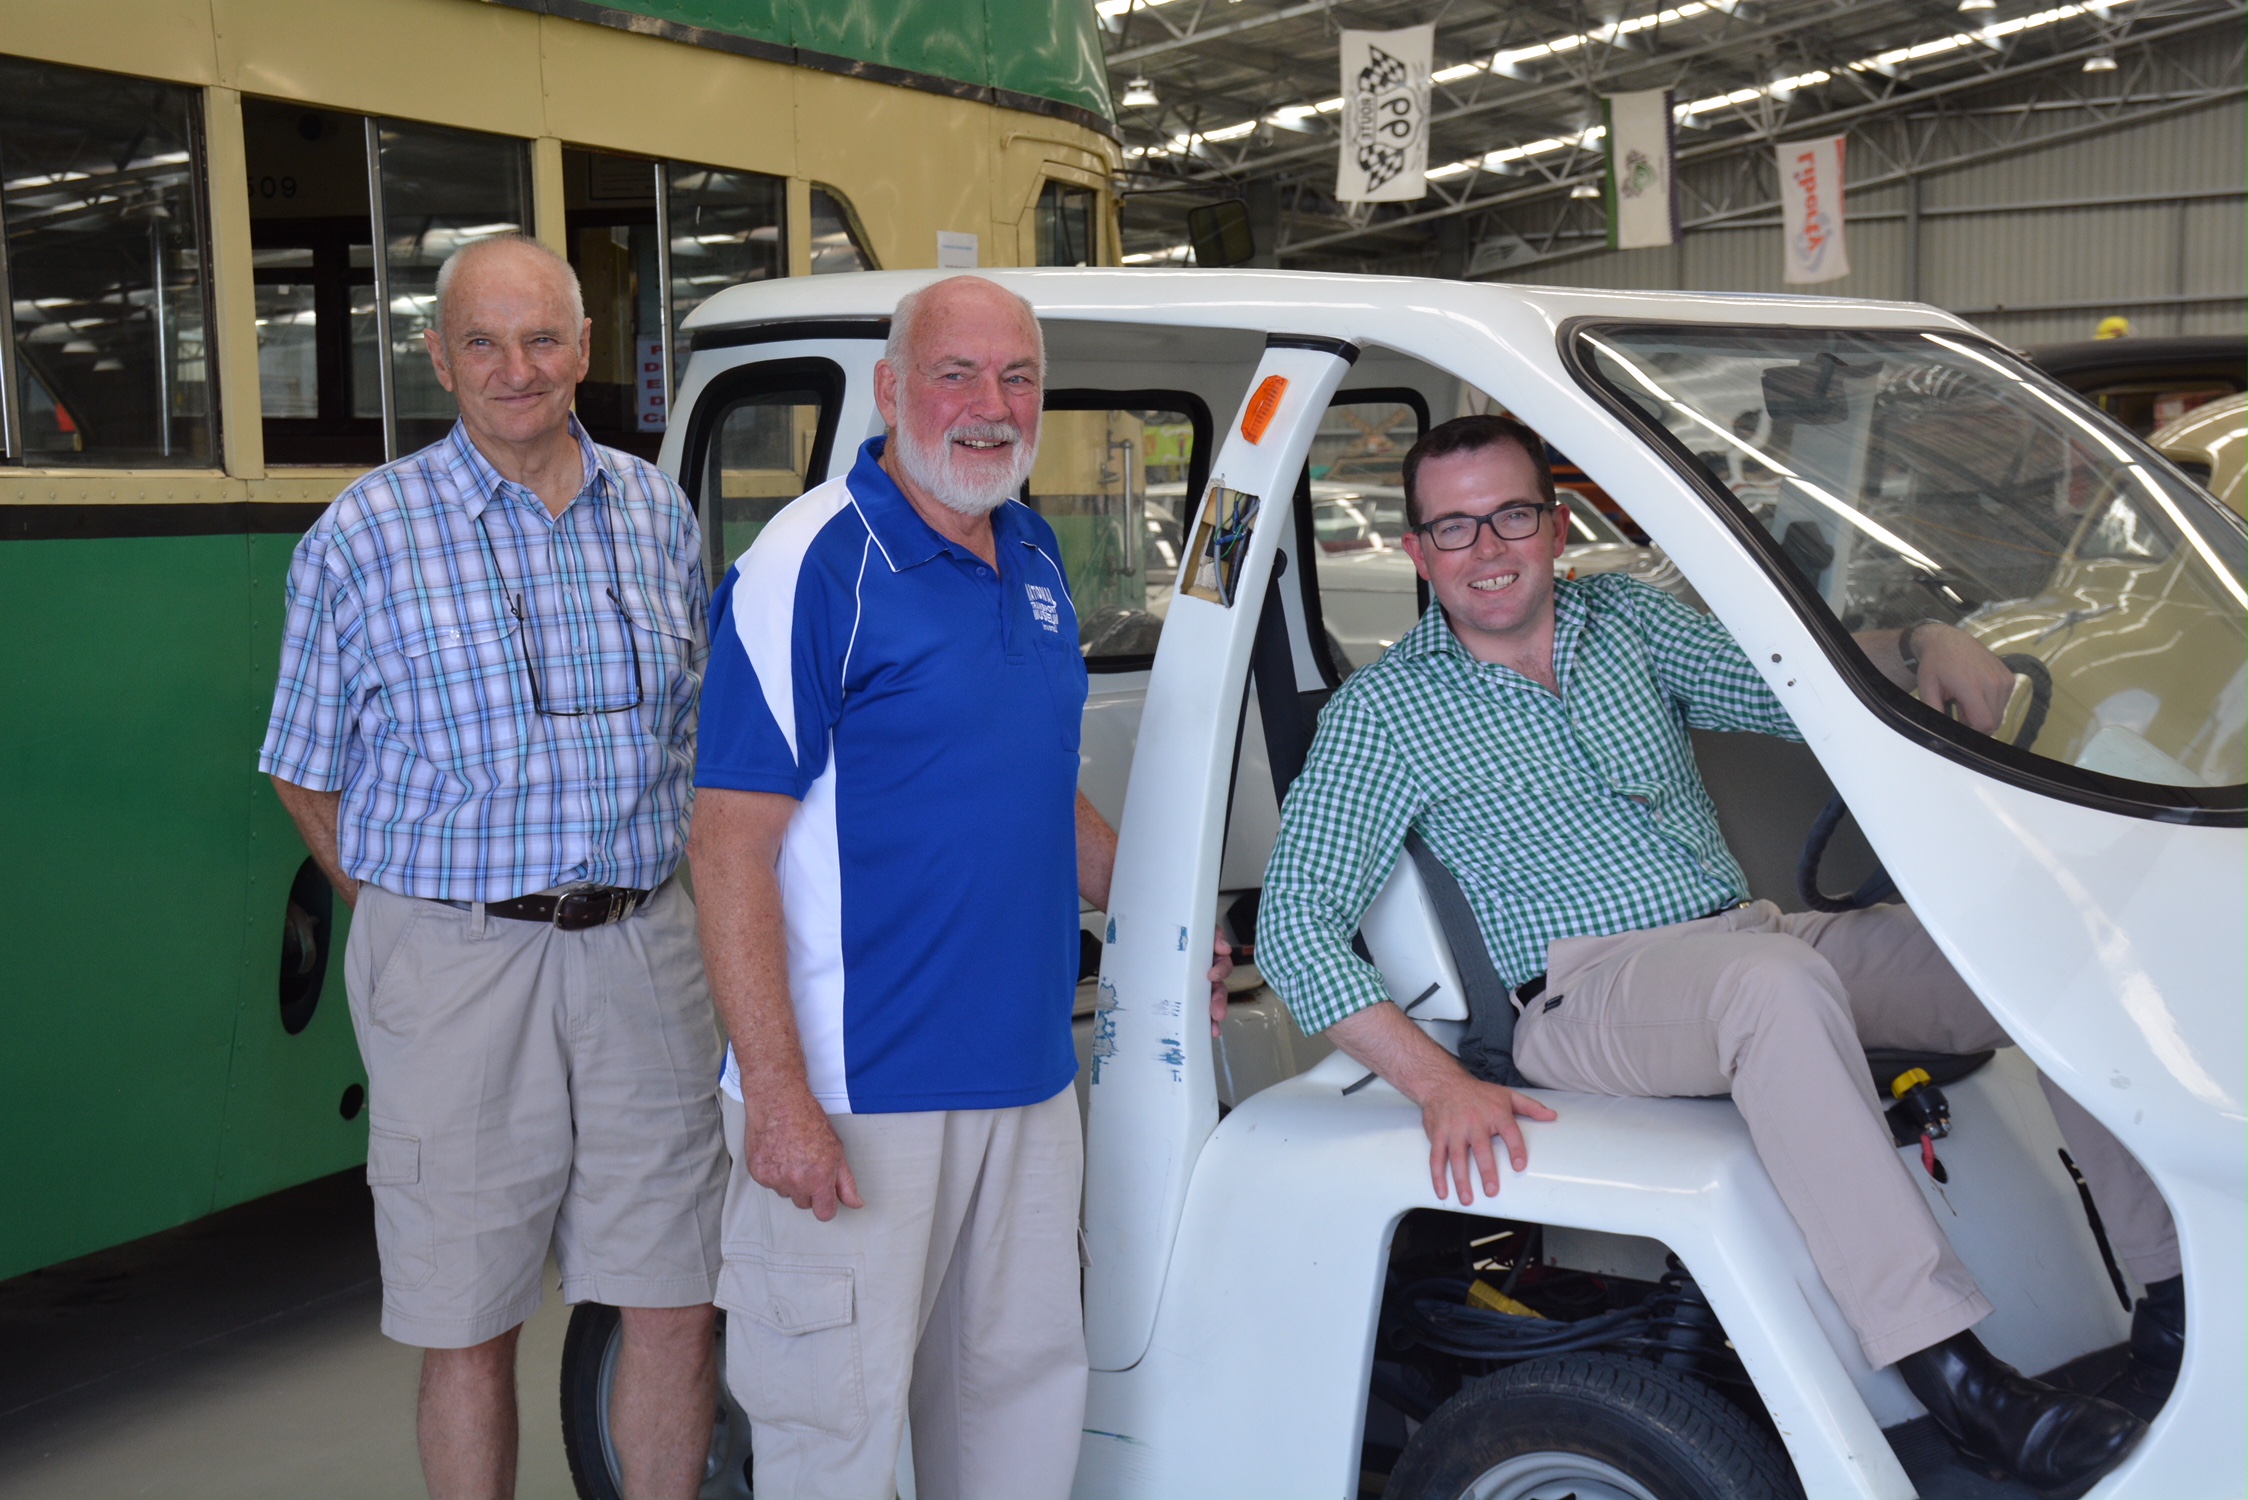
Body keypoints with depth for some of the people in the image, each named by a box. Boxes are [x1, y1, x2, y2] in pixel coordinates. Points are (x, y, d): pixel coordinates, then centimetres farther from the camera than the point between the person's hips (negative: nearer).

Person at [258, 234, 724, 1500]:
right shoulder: (365, 533, -2)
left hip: (642, 951, 3)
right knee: (470, 1332, 6)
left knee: (679, 1303, 8)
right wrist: (417, 916, 1)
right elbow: (307, 775, 5)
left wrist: (630, 905, 12)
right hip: (454, 966, -3)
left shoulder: (659, 516, 8)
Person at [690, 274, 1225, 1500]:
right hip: (855, 1094, -7)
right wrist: (777, 1094, -22)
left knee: (1024, 1383, 18)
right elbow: (730, 844, -17)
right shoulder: (813, 566, -14)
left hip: (1026, 1073, 7)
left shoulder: (1033, 553, 11)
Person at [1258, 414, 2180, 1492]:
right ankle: (1947, 1370, -39)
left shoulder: (1625, 616, 16)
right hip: (1591, 989, -6)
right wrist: (1438, 1086, -20)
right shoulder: (1383, 711, 0)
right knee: (1780, 981, -38)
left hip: (1754, 938, 6)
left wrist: (1924, 645, -14)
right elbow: (1294, 922, -7)